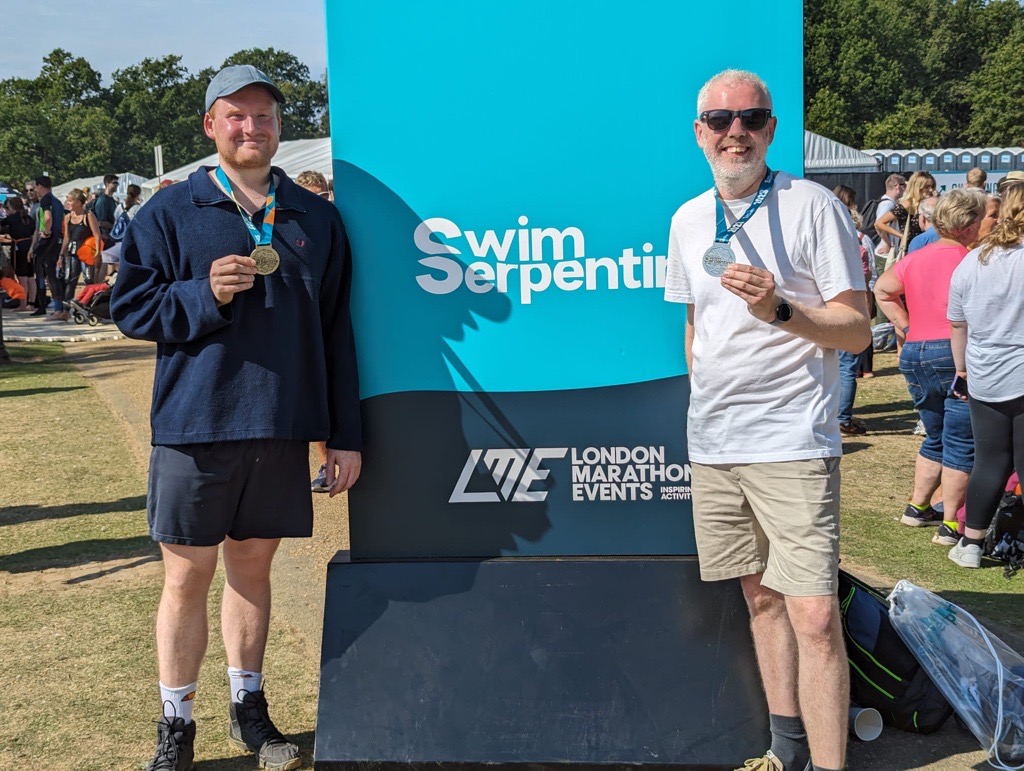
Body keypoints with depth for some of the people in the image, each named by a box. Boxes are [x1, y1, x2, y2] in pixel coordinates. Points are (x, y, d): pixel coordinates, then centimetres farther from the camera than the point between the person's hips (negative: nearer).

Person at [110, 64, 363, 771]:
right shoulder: (171, 213, 1)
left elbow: (337, 331, 7)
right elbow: (130, 305, 0)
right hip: (194, 425, -2)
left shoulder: (316, 219, 7)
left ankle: (249, 707, 29)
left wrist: (345, 435, 4)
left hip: (283, 428, 2)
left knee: (253, 566, 14)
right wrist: (206, 296, -18)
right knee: (187, 577, 4)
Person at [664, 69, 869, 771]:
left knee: (814, 616, -11)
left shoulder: (812, 205, -7)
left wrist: (779, 310, -24)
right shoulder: (687, 220, 11)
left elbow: (856, 330, -9)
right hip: (713, 444, 6)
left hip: (793, 443, -6)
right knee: (760, 595, 15)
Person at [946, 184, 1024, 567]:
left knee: (990, 463, 14)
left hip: (984, 382, 4)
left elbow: (958, 326, 13)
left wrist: (962, 370, 23)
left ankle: (971, 544, 19)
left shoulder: (970, 263, 5)